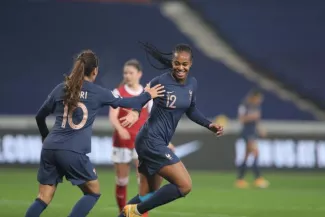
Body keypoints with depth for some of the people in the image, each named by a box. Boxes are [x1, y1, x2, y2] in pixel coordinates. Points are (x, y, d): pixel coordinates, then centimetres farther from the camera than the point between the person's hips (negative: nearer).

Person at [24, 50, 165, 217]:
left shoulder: (61, 89, 11)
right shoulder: (97, 93, 3)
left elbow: (40, 116, 20)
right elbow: (124, 103, 17)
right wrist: (147, 95, 34)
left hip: (49, 149, 4)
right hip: (72, 152, -4)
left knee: (43, 199, 8)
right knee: (93, 192, 16)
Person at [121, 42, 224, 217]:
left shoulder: (192, 83, 6)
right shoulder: (161, 82, -17)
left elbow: (191, 111, 22)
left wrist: (209, 125, 11)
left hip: (158, 143, 9)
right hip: (151, 141, -9)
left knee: (147, 196, 14)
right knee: (184, 185, -12)